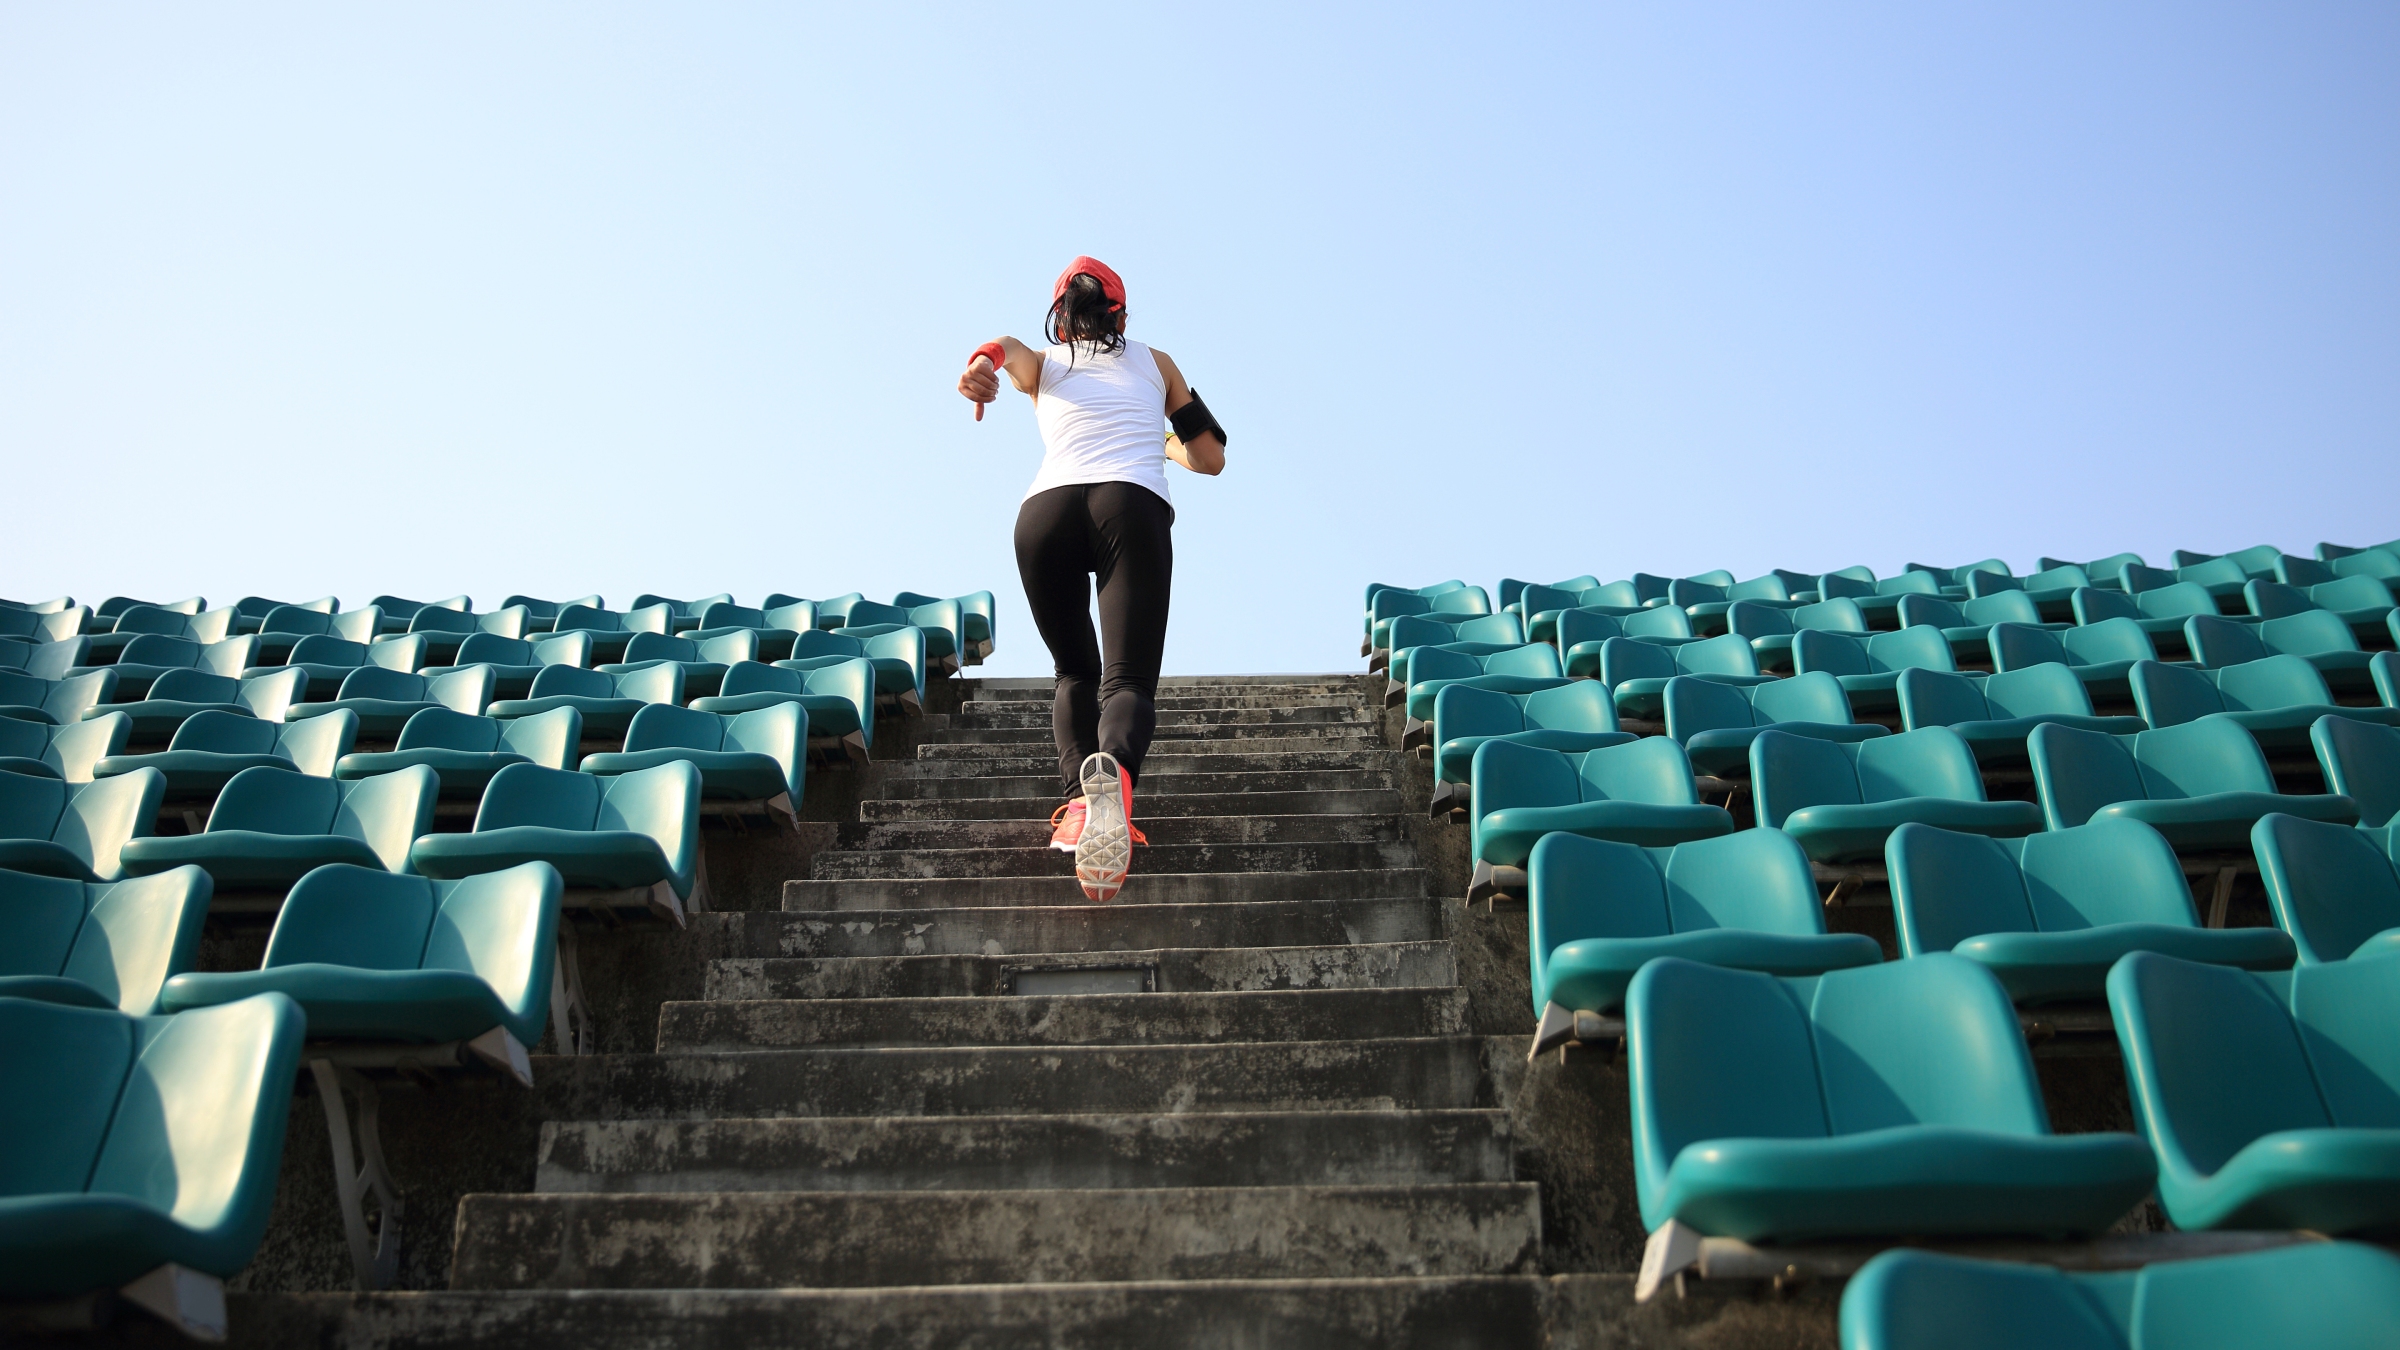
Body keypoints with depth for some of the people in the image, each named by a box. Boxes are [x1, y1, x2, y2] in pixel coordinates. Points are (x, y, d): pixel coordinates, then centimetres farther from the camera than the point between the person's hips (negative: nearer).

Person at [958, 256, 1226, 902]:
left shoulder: (1043, 364, 29)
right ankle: (1114, 769, -45)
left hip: (1045, 509, 1)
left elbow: (1004, 347, 4)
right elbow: (1211, 458, 34)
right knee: (1128, 679, -11)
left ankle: (1080, 793, -7)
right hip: (1134, 505, -1)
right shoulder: (1154, 361, 31)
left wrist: (984, 363, -19)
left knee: (1075, 673, 19)